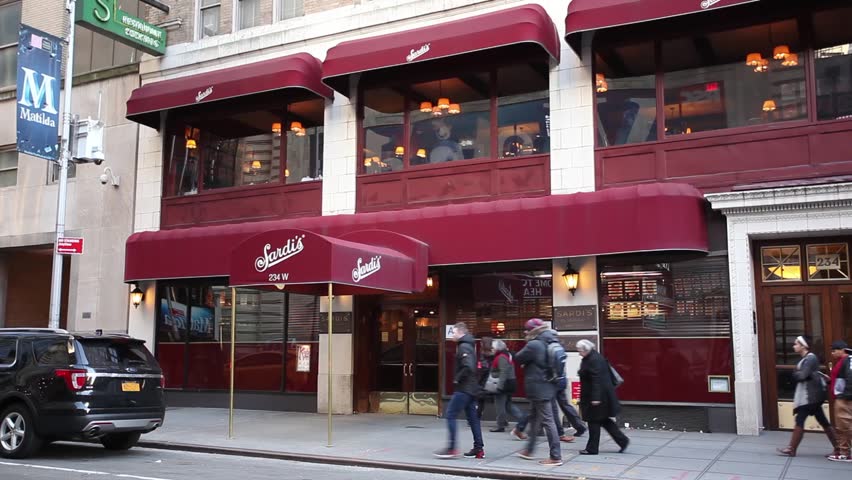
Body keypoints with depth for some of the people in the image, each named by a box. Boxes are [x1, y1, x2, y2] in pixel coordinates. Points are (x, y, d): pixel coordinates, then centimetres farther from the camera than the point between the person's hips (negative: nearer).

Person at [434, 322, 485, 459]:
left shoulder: (464, 347, -14)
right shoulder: (469, 346, 17)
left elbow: (468, 367, -27)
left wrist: (457, 379, -15)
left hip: (463, 389, -10)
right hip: (471, 388, 10)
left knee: (451, 415, -7)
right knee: (473, 418, 10)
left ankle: (451, 448, -9)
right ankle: (479, 449, 12)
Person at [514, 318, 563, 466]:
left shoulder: (534, 345, -18)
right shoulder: (550, 343, 9)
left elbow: (518, 358, -8)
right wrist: (528, 364, 8)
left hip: (539, 389, -10)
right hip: (548, 386, 10)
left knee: (547, 421, -6)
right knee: (535, 418, 20)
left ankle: (556, 457, -2)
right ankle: (529, 450, 31)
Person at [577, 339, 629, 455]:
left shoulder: (594, 360, -19)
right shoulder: (589, 358, 13)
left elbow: (596, 380, -24)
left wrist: (595, 398, -26)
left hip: (597, 396, -10)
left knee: (594, 421, -2)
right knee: (603, 420, 14)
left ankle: (592, 449, 6)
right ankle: (622, 440, 18)